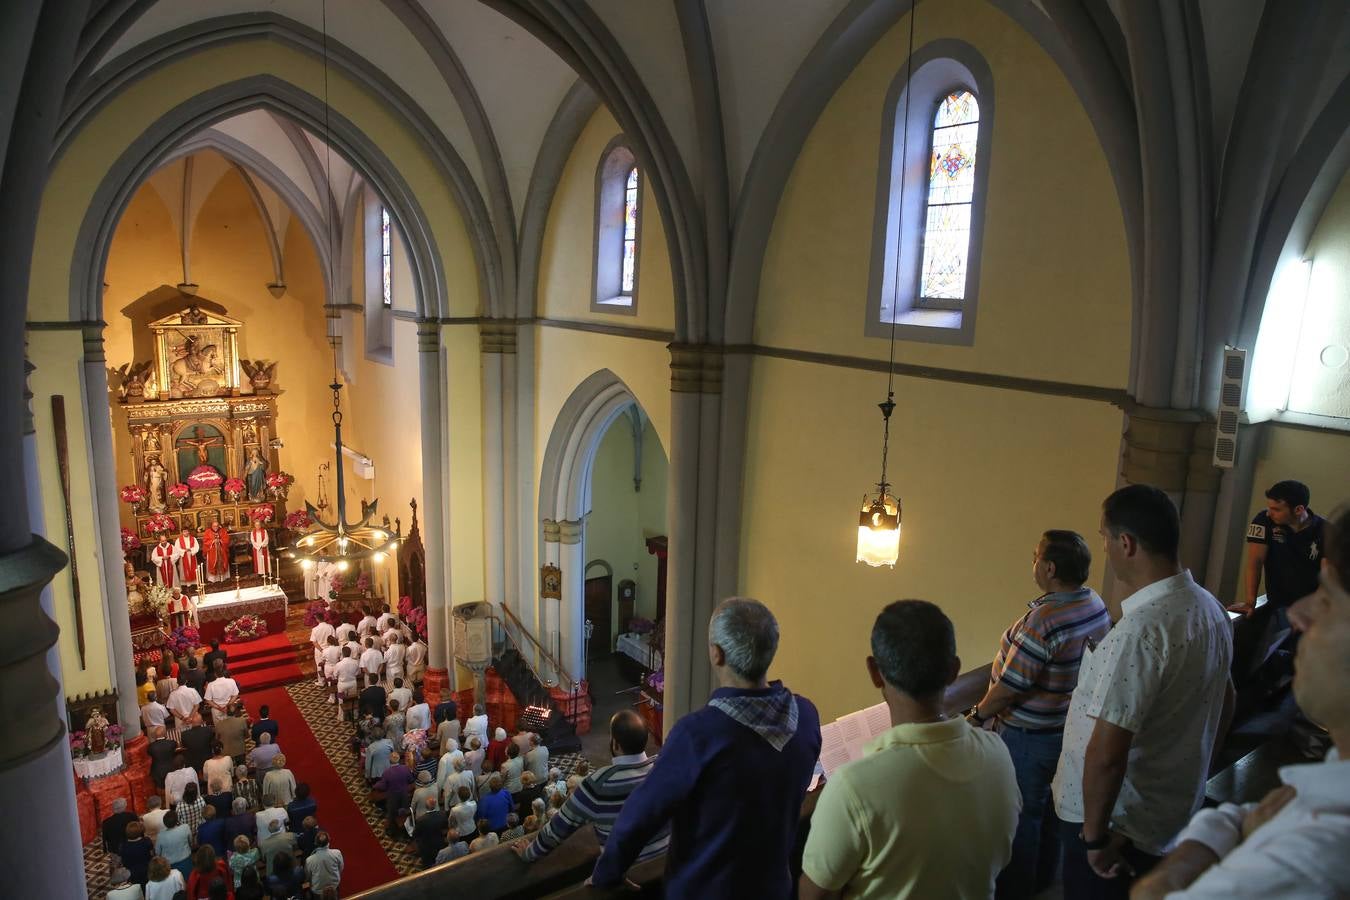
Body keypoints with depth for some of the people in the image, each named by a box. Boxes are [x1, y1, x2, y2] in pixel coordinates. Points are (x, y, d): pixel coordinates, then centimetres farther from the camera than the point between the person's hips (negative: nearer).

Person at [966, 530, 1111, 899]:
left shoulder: (1043, 620, -34)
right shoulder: (1096, 605, -6)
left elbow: (1009, 687, -28)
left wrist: (978, 714, -11)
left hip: (1030, 735, -8)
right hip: (1072, 726, 8)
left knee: (1021, 813, 11)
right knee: (1050, 805, 25)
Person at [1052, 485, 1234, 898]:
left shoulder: (1139, 631, -31)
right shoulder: (1210, 607, -1)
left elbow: (1105, 755, -31)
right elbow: (1225, 704, 14)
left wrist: (1096, 836, -19)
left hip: (1119, 823, -8)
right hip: (1178, 814, 8)